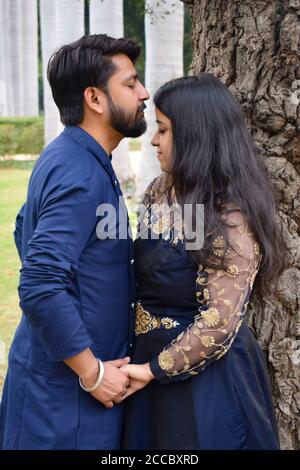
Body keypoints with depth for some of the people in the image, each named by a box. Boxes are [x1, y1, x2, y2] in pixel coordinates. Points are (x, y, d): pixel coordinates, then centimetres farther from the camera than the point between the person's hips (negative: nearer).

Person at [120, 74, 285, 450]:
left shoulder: (230, 217, -22)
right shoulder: (159, 191, 1)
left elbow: (220, 322, -22)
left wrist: (154, 368, -16)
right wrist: (143, 357, 5)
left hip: (203, 369, -7)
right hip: (151, 351, 7)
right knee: (155, 436, 21)